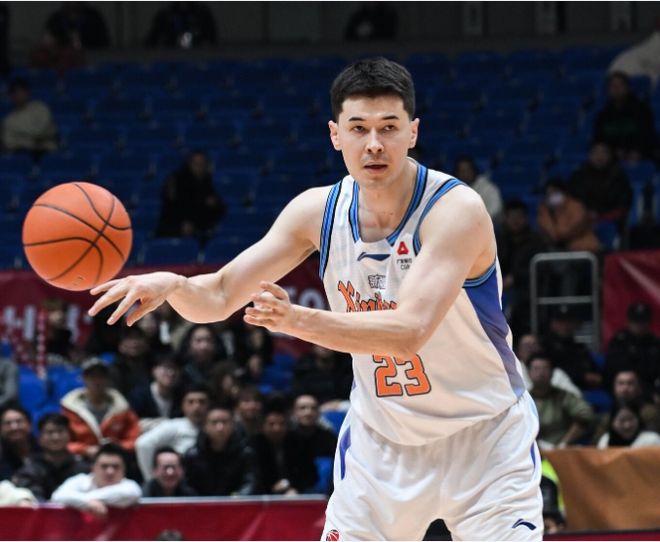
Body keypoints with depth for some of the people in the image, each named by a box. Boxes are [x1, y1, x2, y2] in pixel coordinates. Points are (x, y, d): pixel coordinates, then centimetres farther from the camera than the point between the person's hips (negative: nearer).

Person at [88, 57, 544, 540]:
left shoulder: (455, 209, -24)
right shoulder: (318, 210, -8)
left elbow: (409, 332, -36)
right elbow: (219, 296, -5)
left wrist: (297, 320, -48)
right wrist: (172, 285, -29)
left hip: (482, 438, -4)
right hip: (382, 438, 4)